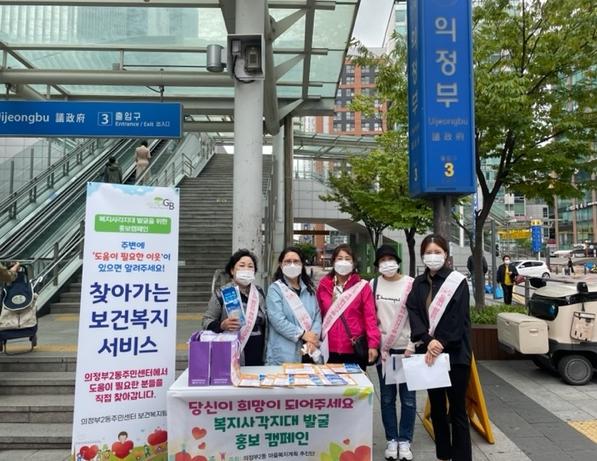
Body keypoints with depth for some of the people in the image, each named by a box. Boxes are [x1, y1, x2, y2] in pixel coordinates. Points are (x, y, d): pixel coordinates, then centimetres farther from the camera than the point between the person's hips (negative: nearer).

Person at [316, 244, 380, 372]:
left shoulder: (362, 286, -2)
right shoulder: (324, 285, 4)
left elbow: (370, 317, -6)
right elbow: (318, 314, 8)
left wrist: (373, 344, -13)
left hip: (356, 349, -2)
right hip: (330, 349, 2)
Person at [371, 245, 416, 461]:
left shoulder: (411, 284, -4)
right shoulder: (373, 285, 2)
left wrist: (412, 345, -9)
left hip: (406, 348, -2)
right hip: (383, 348, 2)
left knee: (408, 396, 5)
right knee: (387, 397, 10)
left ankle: (404, 440, 20)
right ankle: (391, 439, 23)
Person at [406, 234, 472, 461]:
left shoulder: (457, 281, -4)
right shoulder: (418, 283, 8)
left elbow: (458, 318, -10)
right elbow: (414, 314, -3)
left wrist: (441, 344, -19)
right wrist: (428, 342, -17)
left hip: (454, 353, -4)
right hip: (428, 352, 4)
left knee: (457, 410, 2)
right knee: (437, 408, 15)